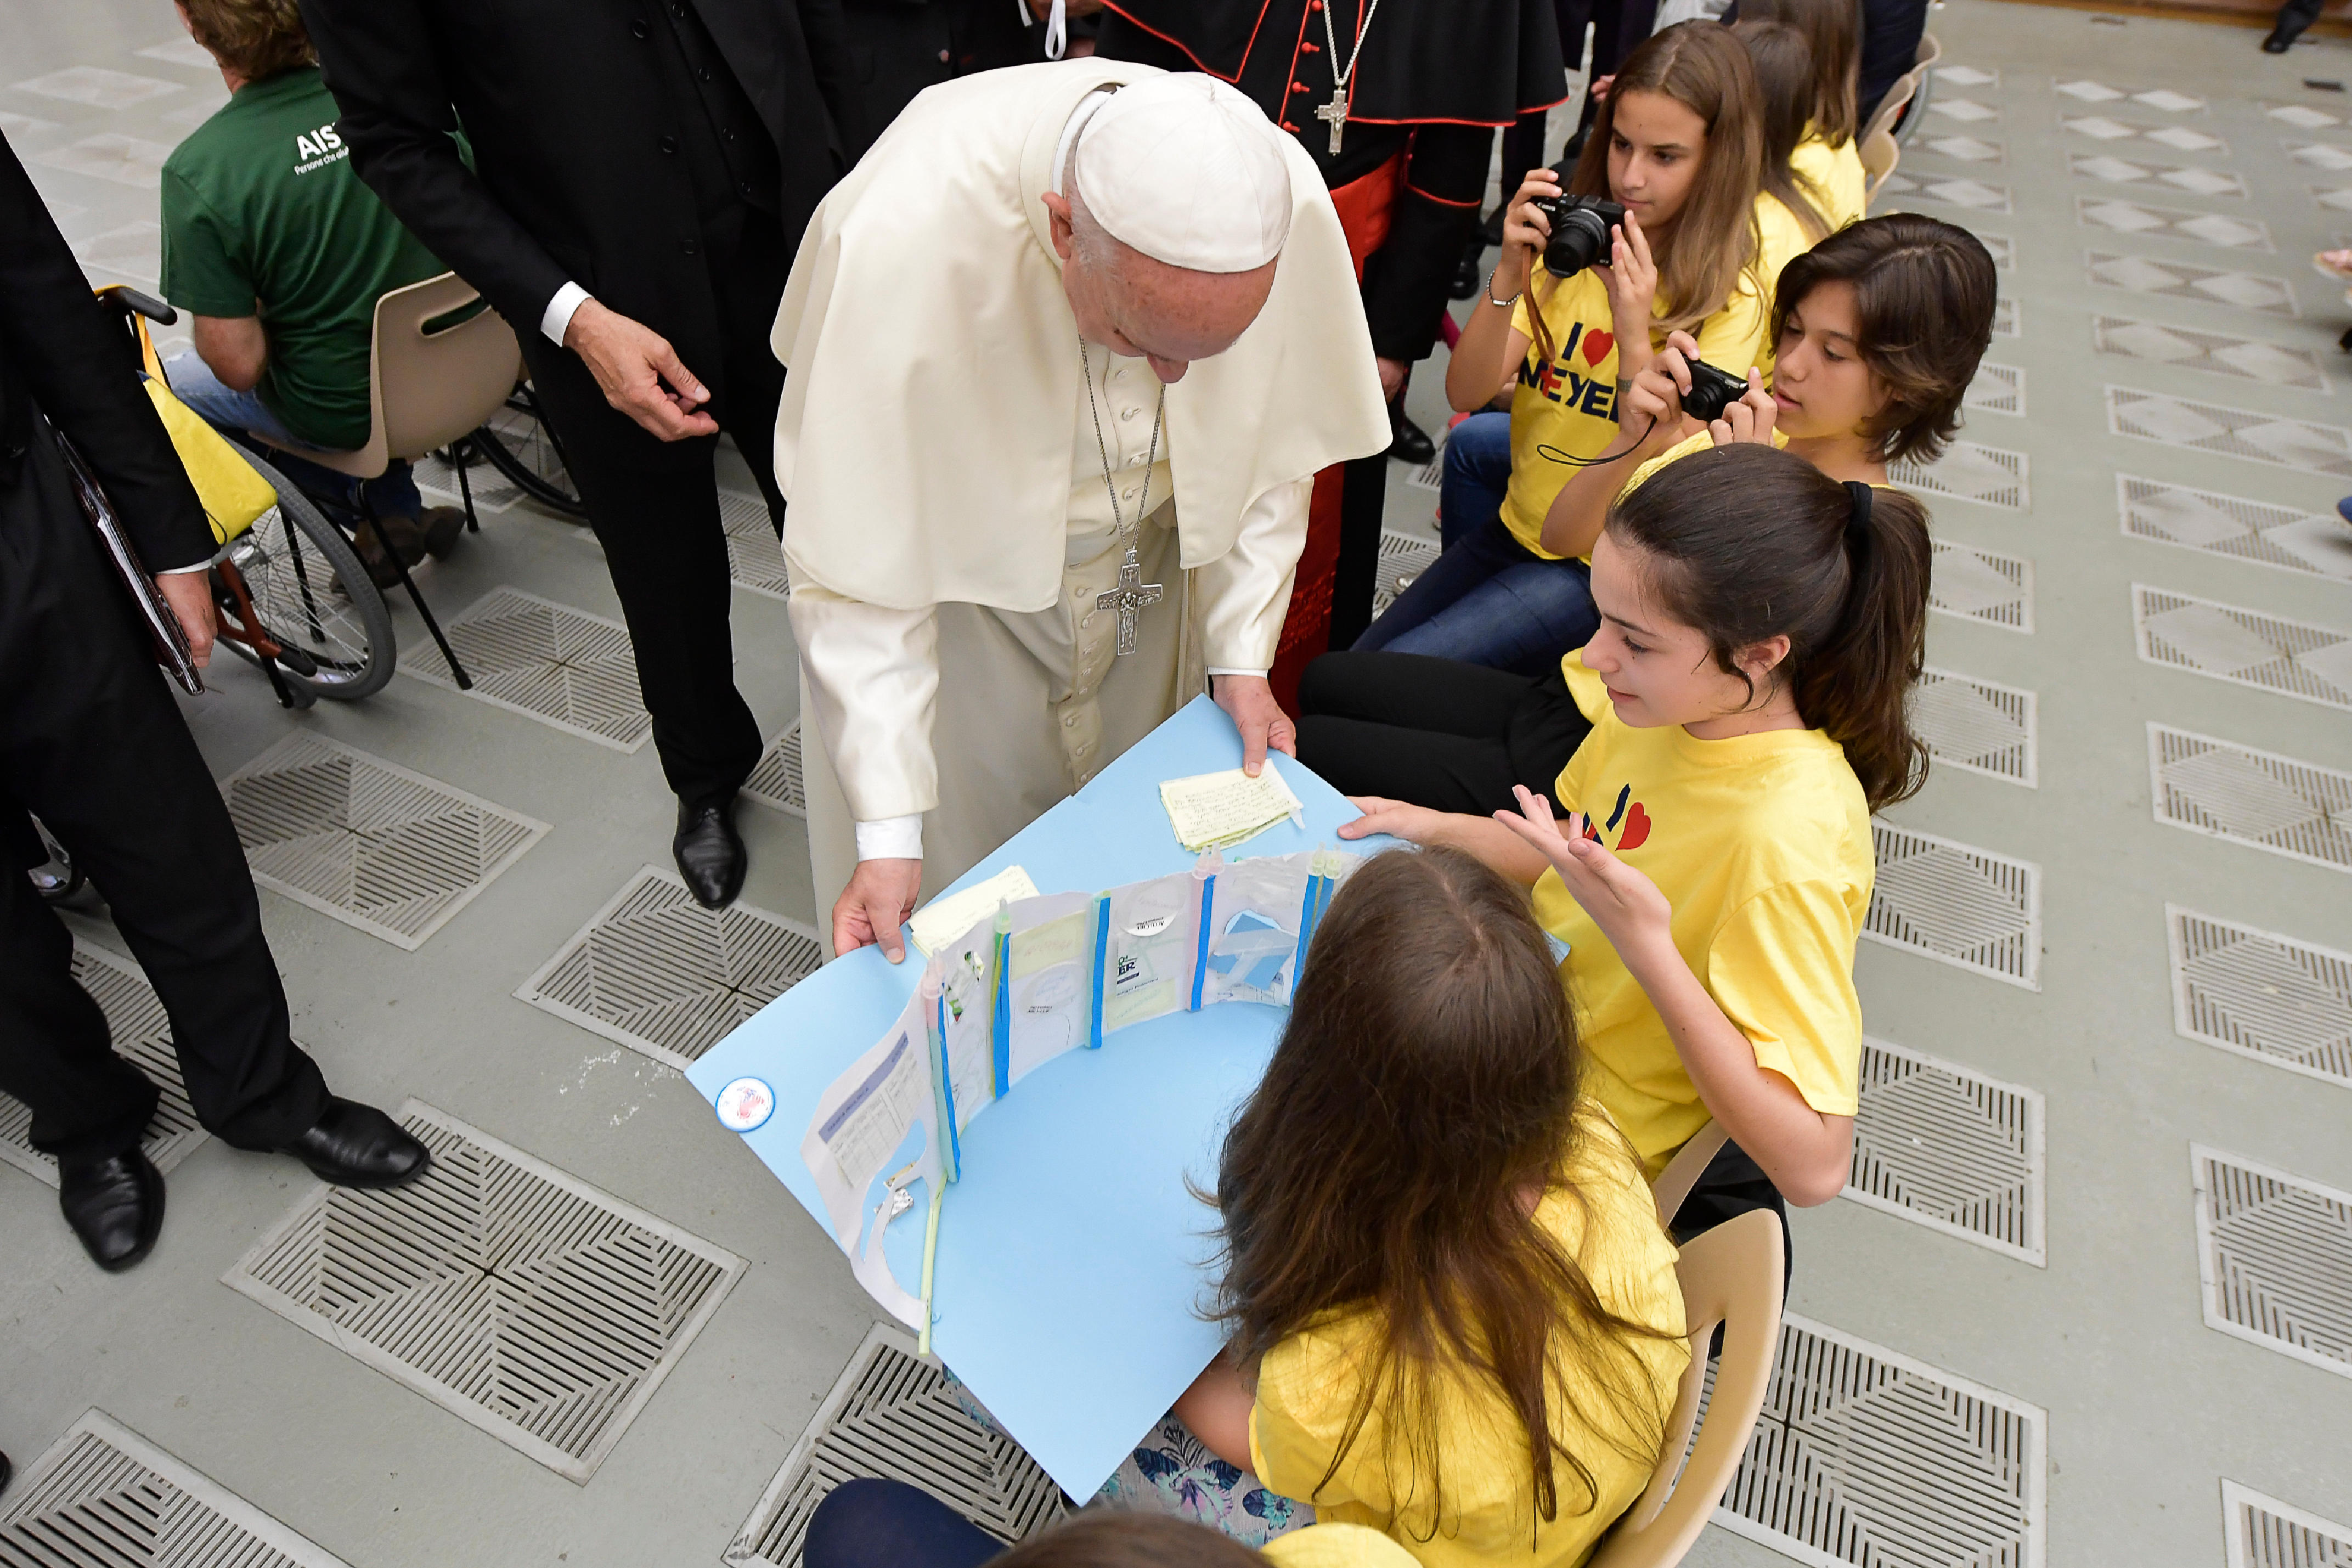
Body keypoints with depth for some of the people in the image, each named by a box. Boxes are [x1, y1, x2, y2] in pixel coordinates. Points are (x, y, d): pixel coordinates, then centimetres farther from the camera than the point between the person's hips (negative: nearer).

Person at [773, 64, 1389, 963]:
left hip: (1147, 568, 4)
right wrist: (889, 831, -29)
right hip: (960, 574, -3)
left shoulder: (1289, 200, -27)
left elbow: (1273, 443, -7)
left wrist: (1242, 652, -8)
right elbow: (859, 567, -30)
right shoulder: (905, 240, -38)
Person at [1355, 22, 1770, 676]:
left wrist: (1635, 336, -33)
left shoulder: (1730, 302, -13)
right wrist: (1509, 277, -26)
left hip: (1604, 571, -5)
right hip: (1515, 528, 5)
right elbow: (1465, 392, -10)